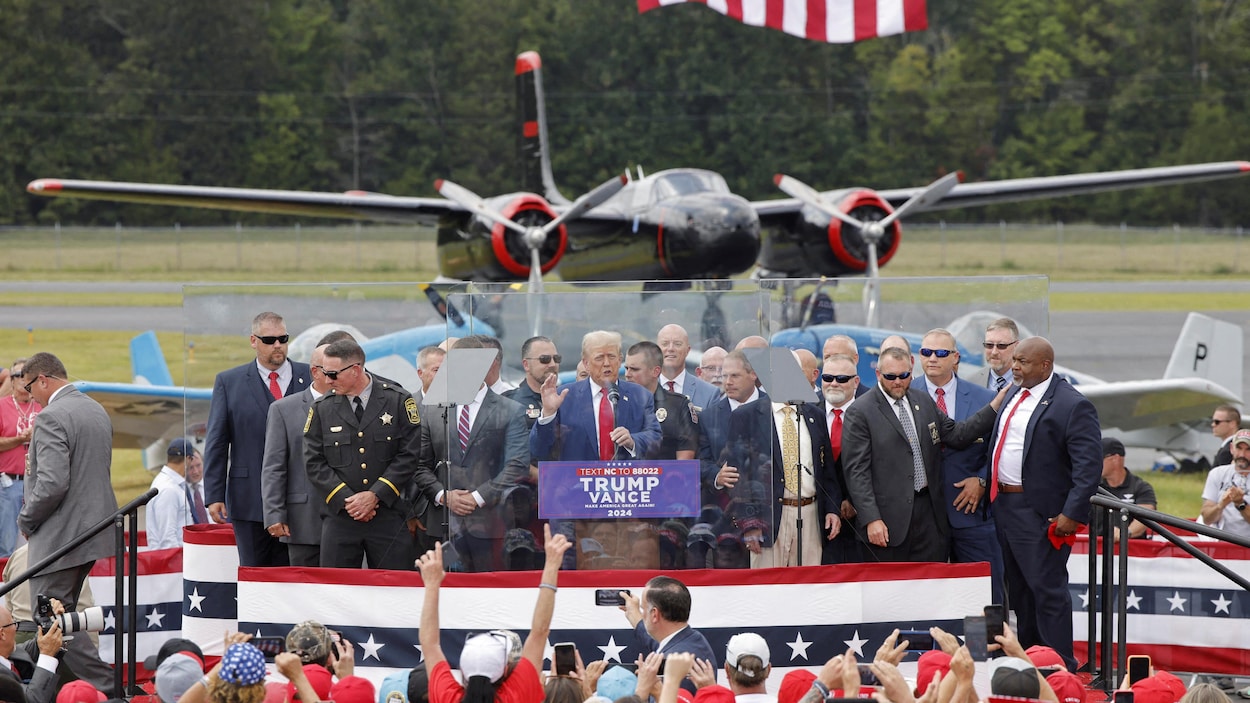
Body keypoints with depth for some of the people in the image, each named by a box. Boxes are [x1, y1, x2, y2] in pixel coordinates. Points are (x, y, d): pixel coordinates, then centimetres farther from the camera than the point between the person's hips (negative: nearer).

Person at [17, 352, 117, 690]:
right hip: (94, 530, 10)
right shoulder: (97, 411, 13)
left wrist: (27, 520, -9)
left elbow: (52, 483, -25)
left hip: (60, 535, -10)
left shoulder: (52, 418, -17)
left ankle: (106, 684, -13)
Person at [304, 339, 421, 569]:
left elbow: (409, 456, -3)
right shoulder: (321, 409, 7)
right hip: (339, 520, 2)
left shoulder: (399, 401, 1)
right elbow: (314, 463, 3)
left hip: (389, 517, -2)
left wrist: (375, 495, -11)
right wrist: (345, 500, -9)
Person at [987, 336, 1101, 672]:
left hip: (1040, 512, -9)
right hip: (1003, 503, 9)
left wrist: (1071, 514, -22)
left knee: (1048, 590, -7)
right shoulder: (1012, 394, 11)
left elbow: (1089, 465, -18)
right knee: (1018, 588, 17)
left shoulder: (1073, 405, -14)